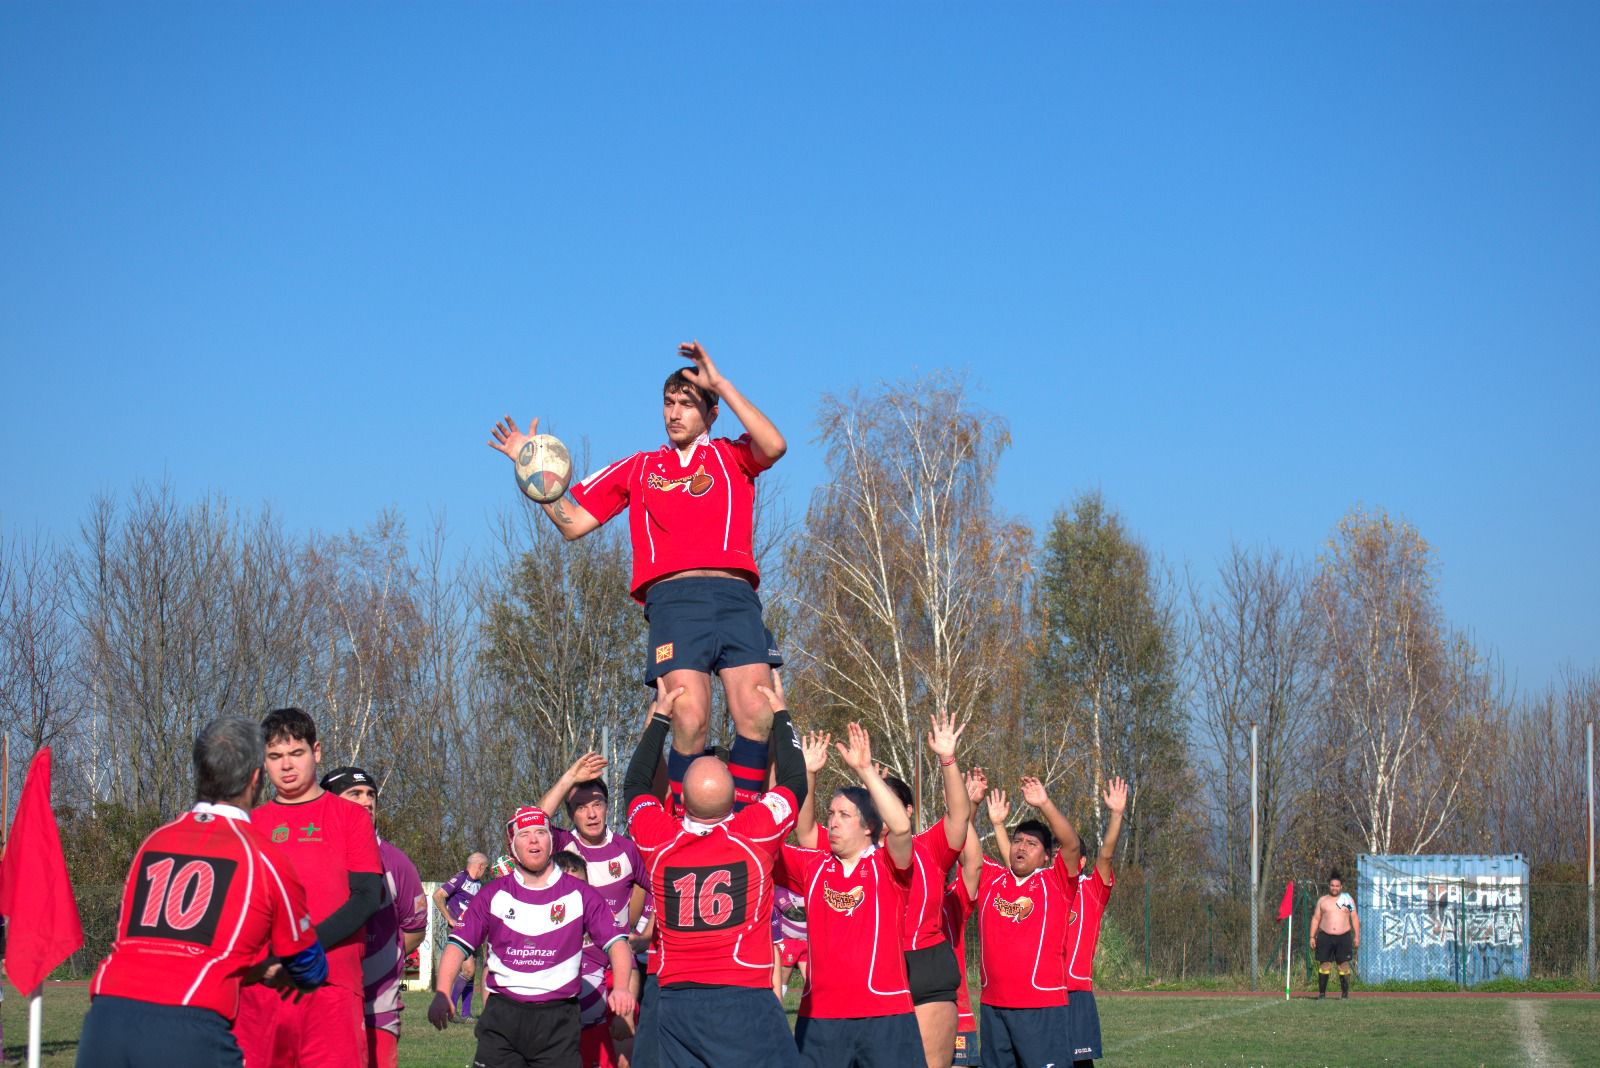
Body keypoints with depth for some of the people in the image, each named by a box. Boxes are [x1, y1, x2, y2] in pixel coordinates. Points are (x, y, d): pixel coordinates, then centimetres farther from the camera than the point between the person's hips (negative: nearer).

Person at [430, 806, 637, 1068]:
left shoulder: (581, 895, 6)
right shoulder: (493, 895, 8)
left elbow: (616, 942, 2)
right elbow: (458, 944, 5)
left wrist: (621, 987, -16)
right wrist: (442, 993, -11)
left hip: (559, 1020, -1)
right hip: (501, 1017, 1)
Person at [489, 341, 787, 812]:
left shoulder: (731, 456, 22)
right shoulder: (638, 468, 26)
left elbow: (774, 446, -2)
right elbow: (572, 522, 25)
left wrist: (721, 384, 1)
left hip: (735, 594, 0)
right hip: (672, 597, 0)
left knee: (756, 715, -16)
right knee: (690, 720, -18)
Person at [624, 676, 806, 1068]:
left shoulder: (658, 839, 1)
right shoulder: (756, 832, -7)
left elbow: (634, 785, 23)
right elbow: (794, 781, 12)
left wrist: (659, 717, 30)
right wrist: (780, 713, 25)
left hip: (673, 1002, 4)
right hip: (743, 996, -4)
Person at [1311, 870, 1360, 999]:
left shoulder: (1348, 899, 8)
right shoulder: (1322, 900, 10)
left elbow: (1355, 918, 8)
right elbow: (1315, 919, 10)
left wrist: (1357, 936, 1)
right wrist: (1312, 937, 3)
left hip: (1343, 937, -1)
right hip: (1325, 936, 1)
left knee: (1344, 965, -2)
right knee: (1324, 964, -3)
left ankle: (1345, 993, 6)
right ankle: (1321, 993, 1)